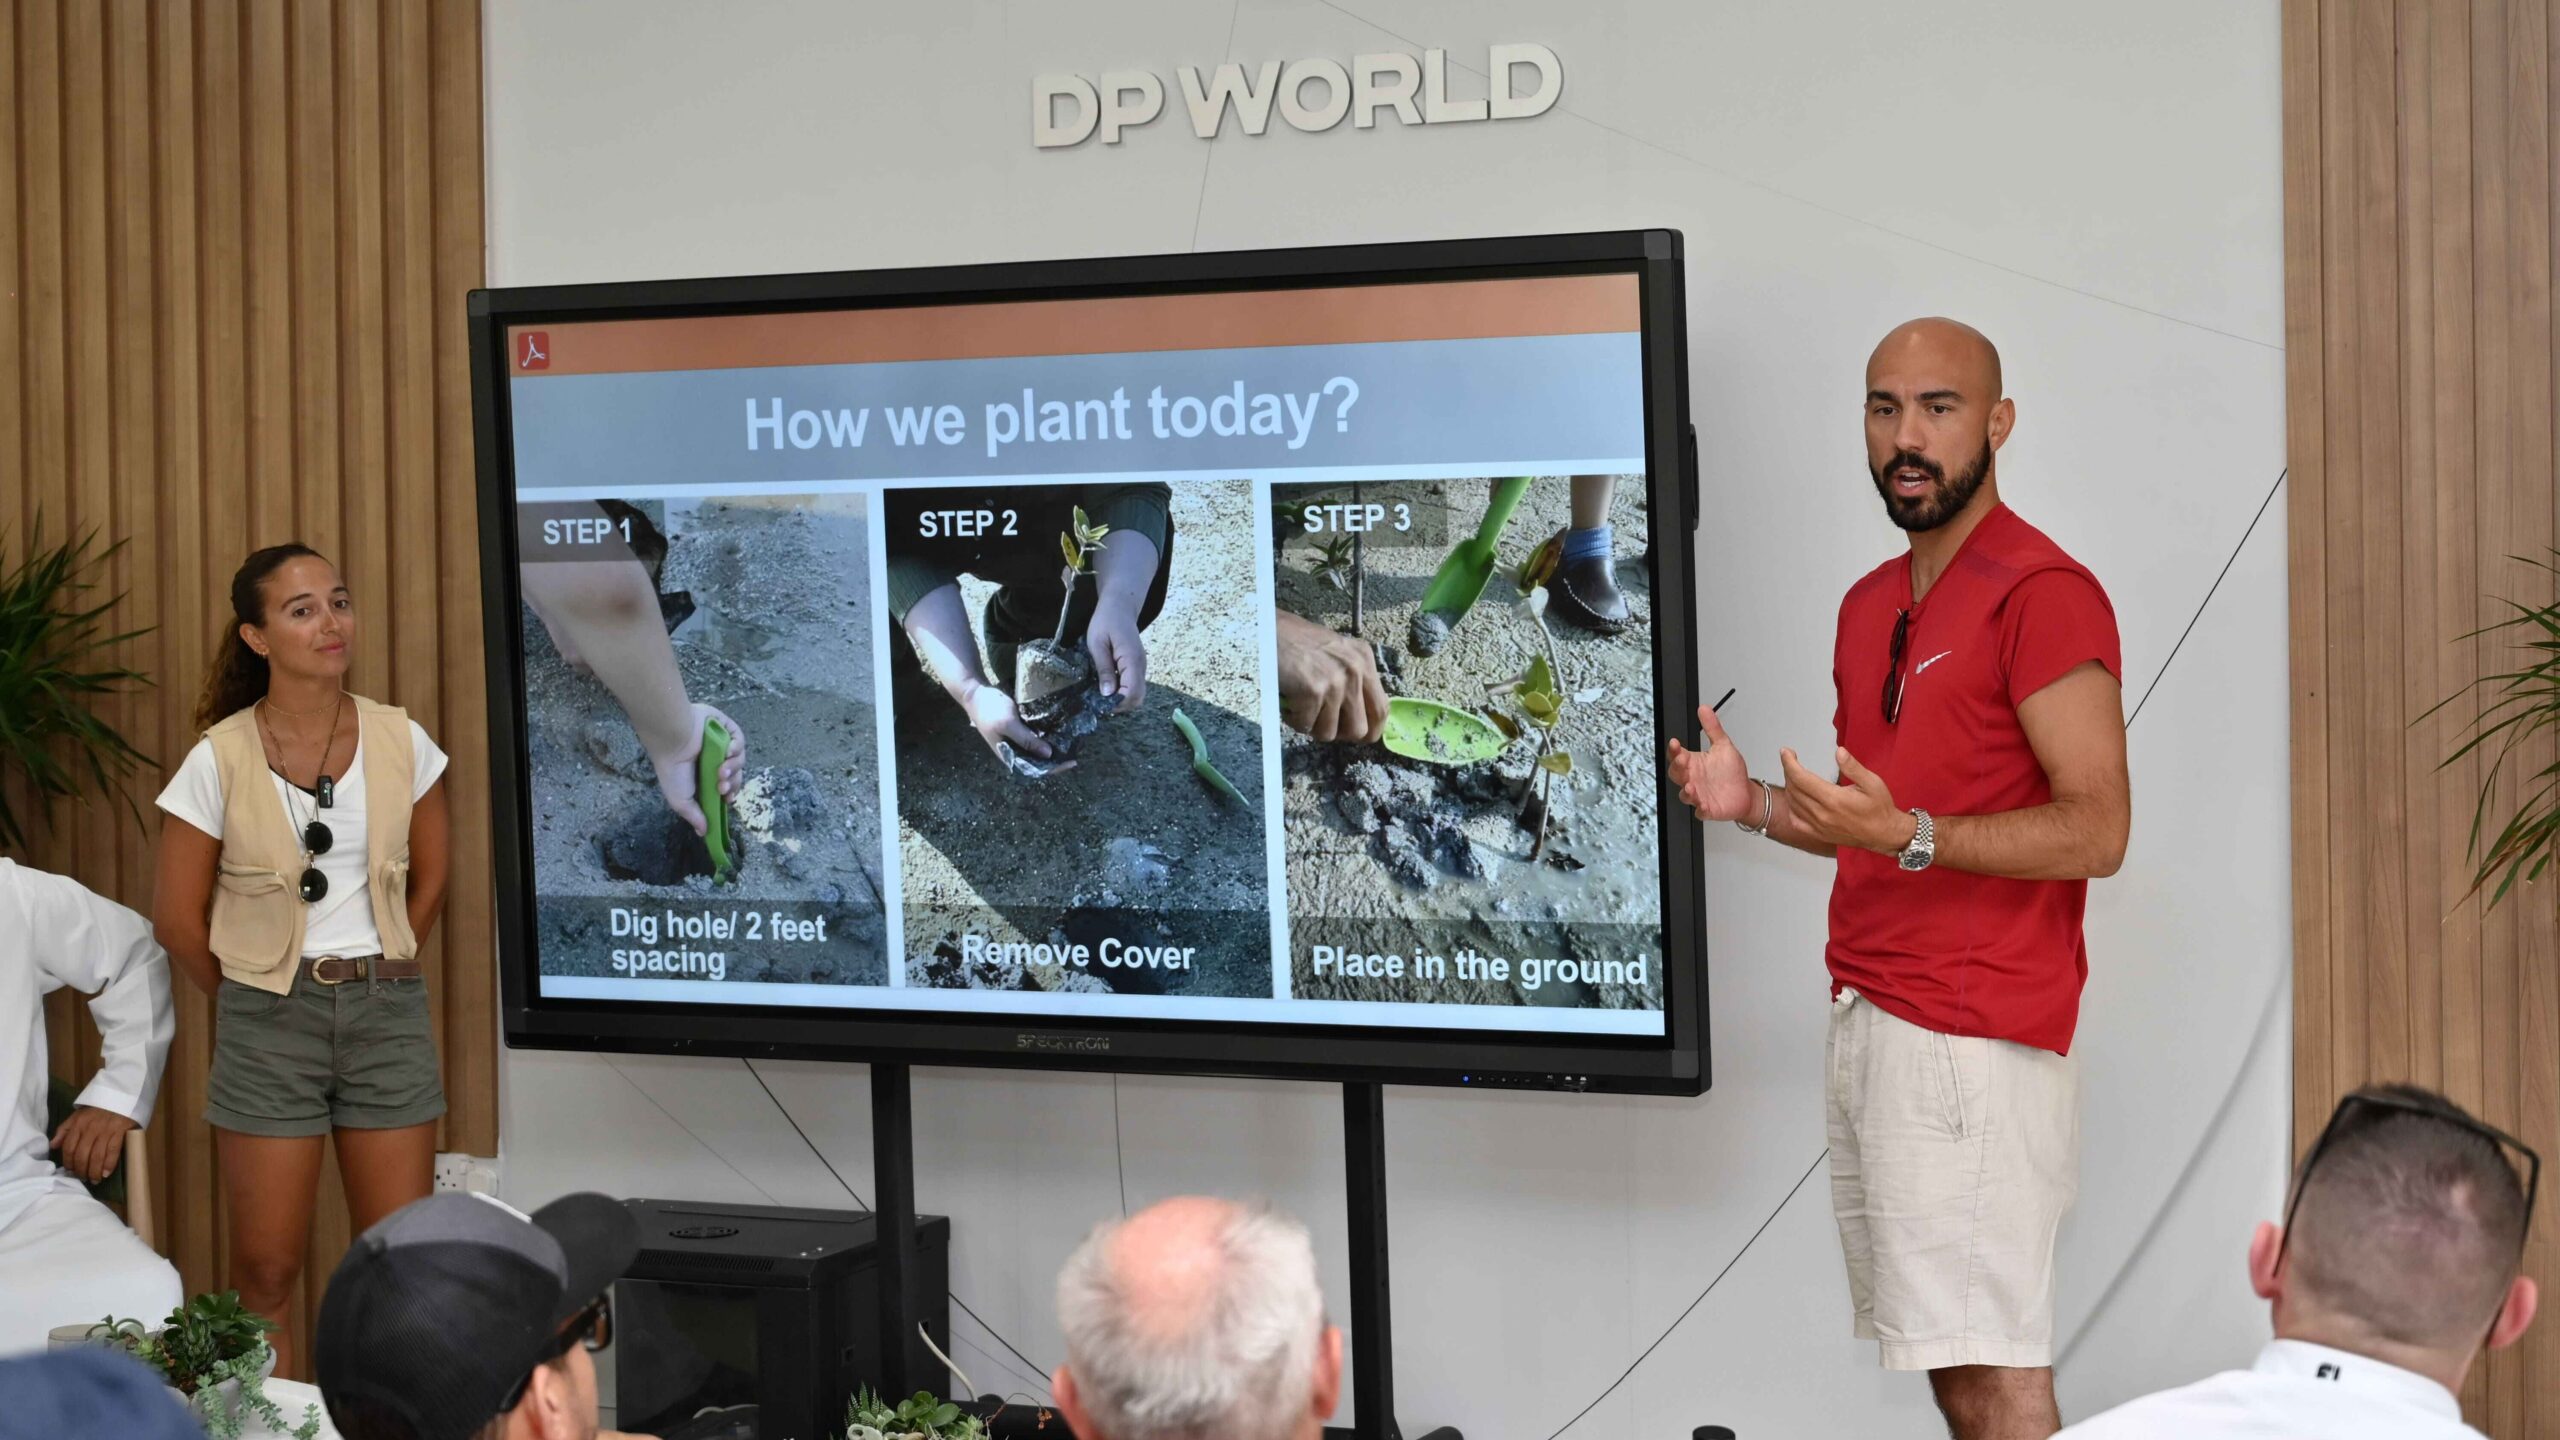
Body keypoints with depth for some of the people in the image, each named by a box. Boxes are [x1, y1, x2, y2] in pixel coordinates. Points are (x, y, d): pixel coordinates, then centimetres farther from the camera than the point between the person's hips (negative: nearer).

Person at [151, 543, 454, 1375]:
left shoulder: (400, 742, -1)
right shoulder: (218, 760, -8)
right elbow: (178, 916, -1)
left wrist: (376, 977, 9)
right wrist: (246, 1003, 7)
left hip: (387, 1012, 2)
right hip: (269, 1021, -2)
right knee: (266, 1272, 3)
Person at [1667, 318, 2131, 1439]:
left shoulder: (2042, 592, -10)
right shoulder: (1870, 606, 18)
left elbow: (2096, 830, -16)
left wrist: (1910, 834, -26)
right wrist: (1756, 803, 9)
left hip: (1971, 1044, -9)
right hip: (1867, 1015, 9)